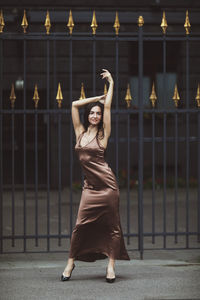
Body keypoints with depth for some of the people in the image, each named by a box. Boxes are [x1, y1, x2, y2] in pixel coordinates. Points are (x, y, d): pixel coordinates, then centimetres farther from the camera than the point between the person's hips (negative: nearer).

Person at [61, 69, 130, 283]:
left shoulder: (103, 134, 2)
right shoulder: (80, 132, 10)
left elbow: (107, 107, -1)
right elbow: (74, 105, 10)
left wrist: (111, 84, 5)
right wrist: (99, 97, 16)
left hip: (107, 185, -2)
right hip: (90, 187, 2)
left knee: (111, 226, 1)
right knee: (81, 225, -2)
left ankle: (111, 266, 6)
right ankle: (70, 262, 9)